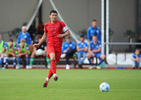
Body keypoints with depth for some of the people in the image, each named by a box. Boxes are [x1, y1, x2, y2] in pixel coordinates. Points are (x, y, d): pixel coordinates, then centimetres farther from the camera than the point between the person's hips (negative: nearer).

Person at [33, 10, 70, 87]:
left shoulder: (60, 24, 4)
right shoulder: (46, 25, 10)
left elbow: (68, 32, 3)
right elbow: (45, 35, 25)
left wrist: (63, 35, -18)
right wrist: (39, 44, 21)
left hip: (58, 46, 0)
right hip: (50, 44, 0)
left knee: (54, 63, 3)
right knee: (52, 58, -29)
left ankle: (47, 80, 17)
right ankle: (54, 74, -41)